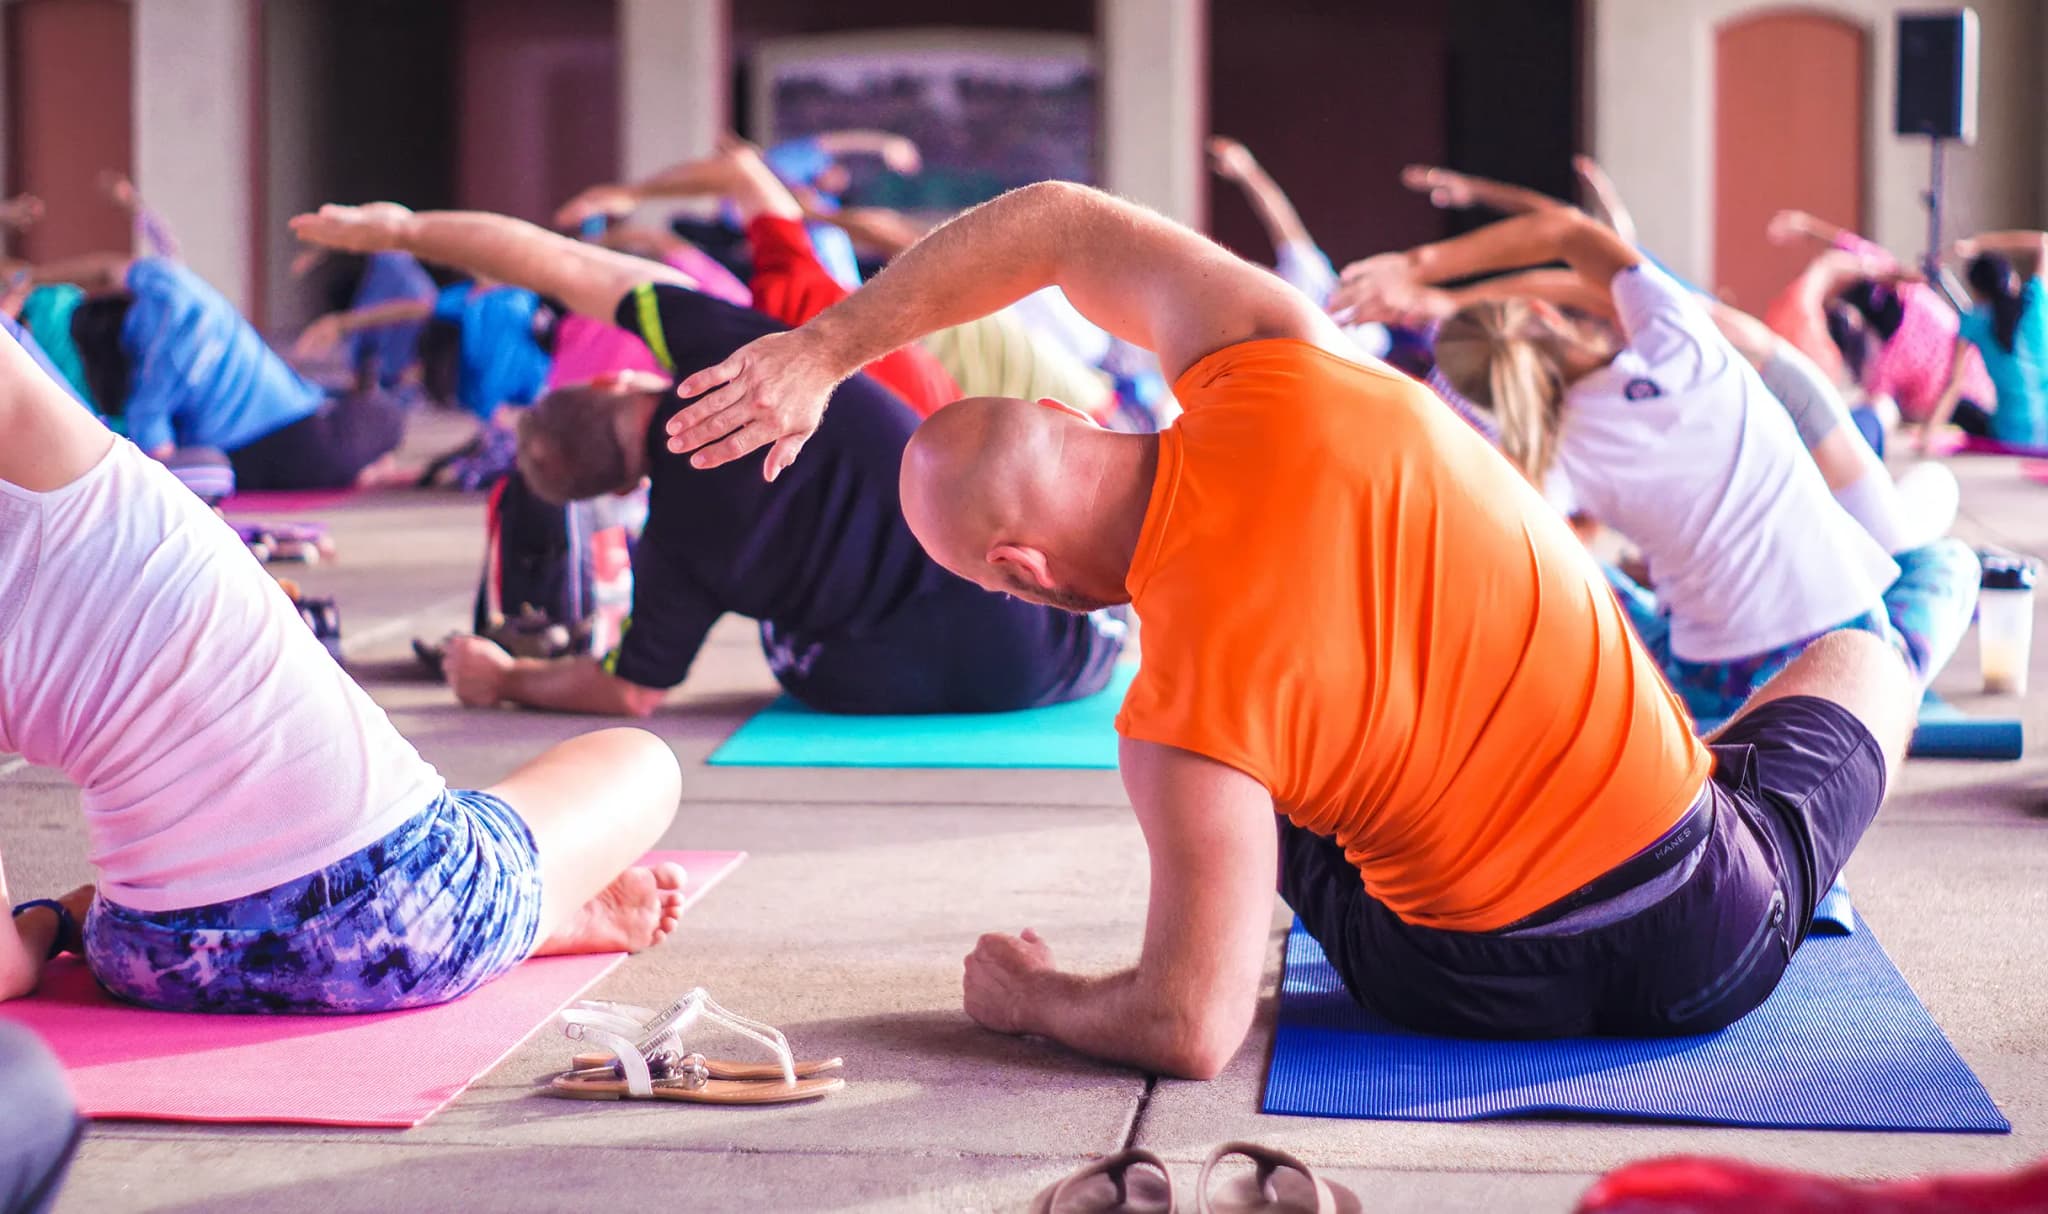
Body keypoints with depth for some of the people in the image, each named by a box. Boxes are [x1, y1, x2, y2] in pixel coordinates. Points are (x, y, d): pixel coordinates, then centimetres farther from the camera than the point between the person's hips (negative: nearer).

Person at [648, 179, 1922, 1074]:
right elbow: (1058, 221, 0)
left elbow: (1191, 1032, -20)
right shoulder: (1273, 371, -16)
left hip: (1479, 992, -1)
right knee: (1863, 661, 33)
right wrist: (821, 349, 4)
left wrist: (1028, 997, -1)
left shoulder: (1184, 721, -25)